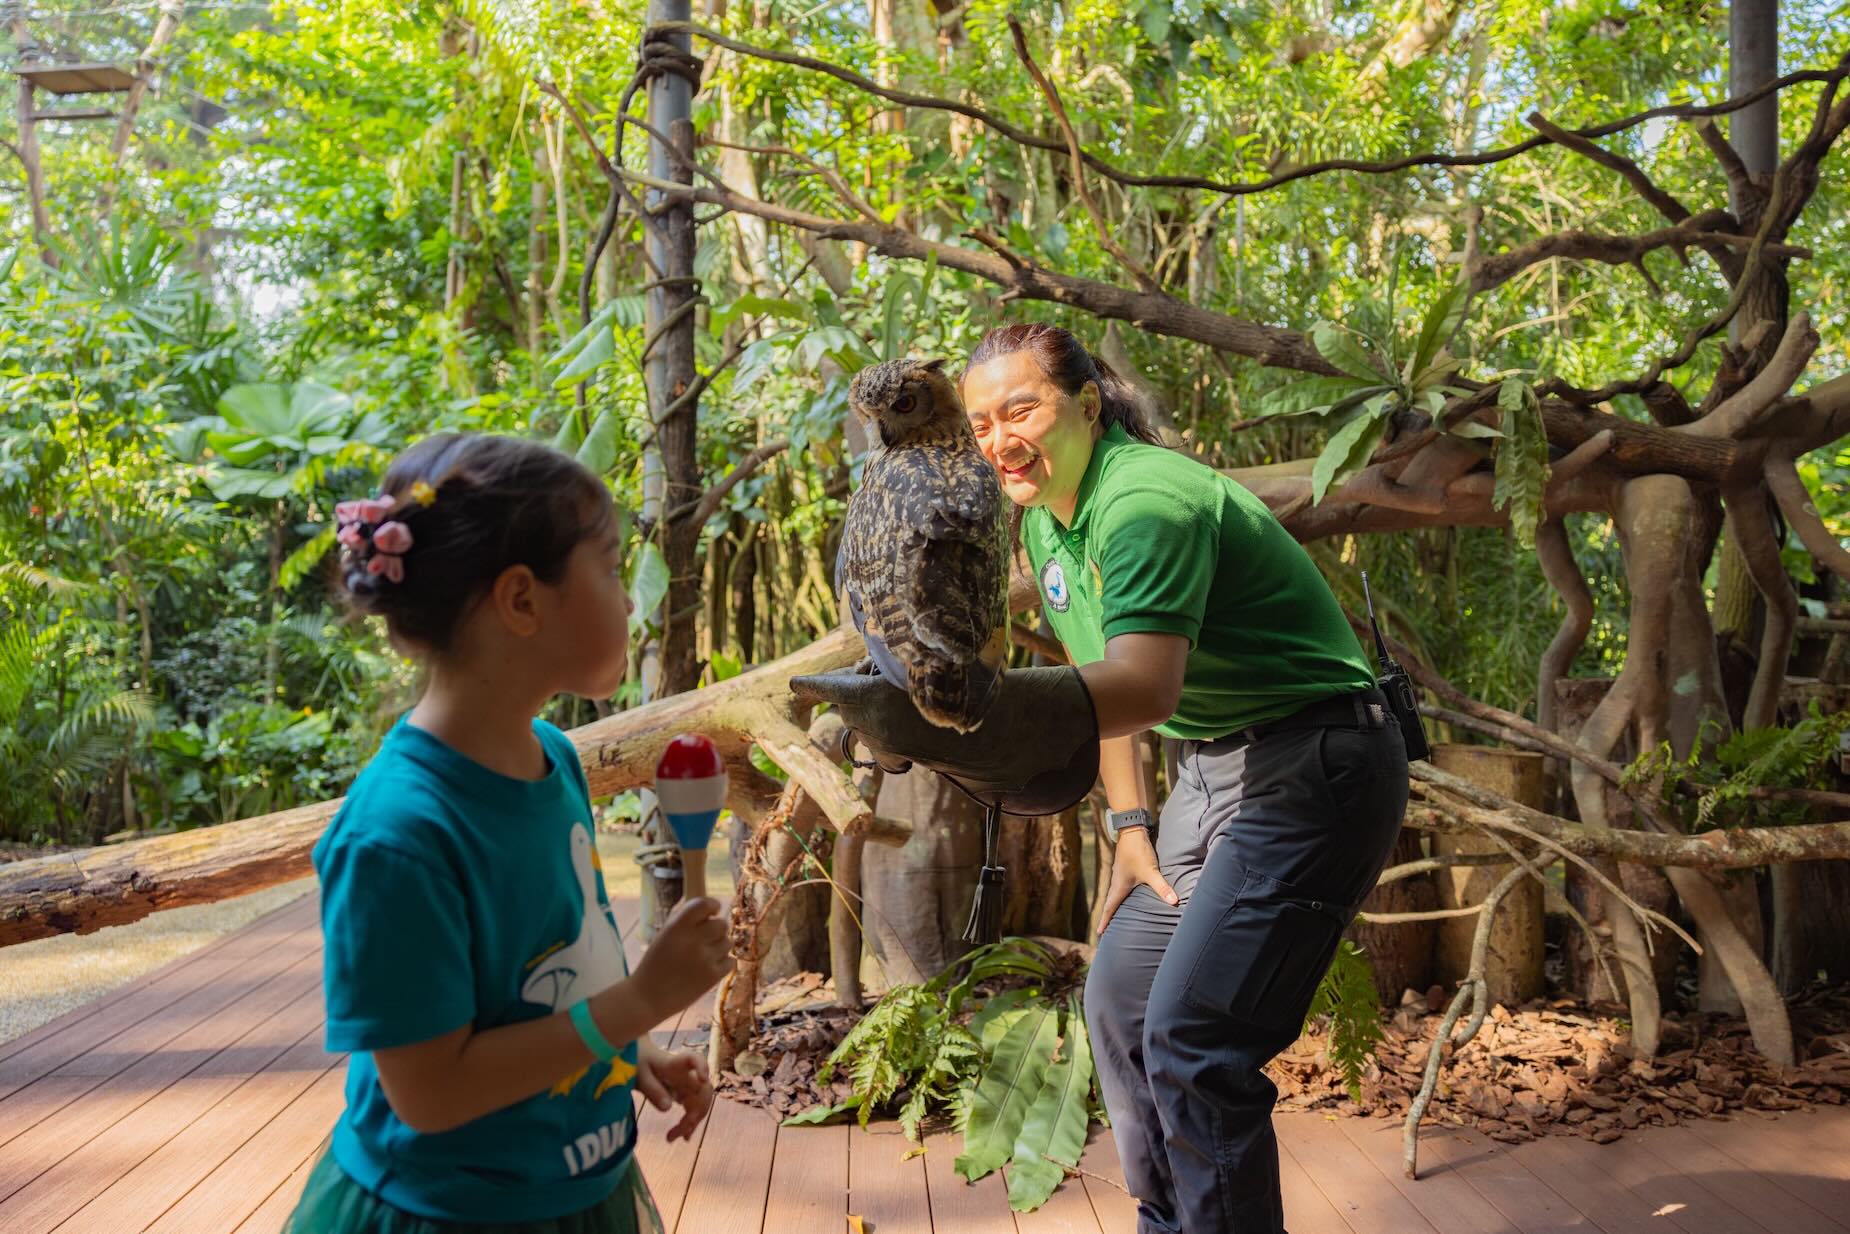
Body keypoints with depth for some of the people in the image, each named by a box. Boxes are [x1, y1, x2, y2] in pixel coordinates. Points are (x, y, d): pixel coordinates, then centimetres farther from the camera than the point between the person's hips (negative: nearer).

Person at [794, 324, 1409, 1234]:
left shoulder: (1146, 500, -25)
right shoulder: (1045, 522, 7)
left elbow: (1142, 687, -41)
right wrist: (1130, 825, 6)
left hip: (1312, 770, -10)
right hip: (1210, 771, 10)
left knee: (1192, 1039, -16)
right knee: (1120, 1003, 13)